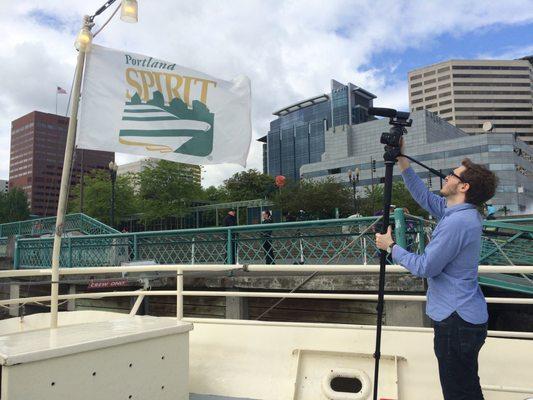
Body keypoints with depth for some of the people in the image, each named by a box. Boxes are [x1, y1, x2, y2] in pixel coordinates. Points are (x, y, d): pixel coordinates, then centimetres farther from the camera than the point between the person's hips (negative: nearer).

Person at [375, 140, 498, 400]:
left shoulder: (457, 222, -24)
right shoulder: (458, 212, 6)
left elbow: (424, 267, -20)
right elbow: (424, 196, 15)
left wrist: (391, 247, -7)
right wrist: (401, 160, 12)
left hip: (457, 321, -10)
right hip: (466, 317, 10)